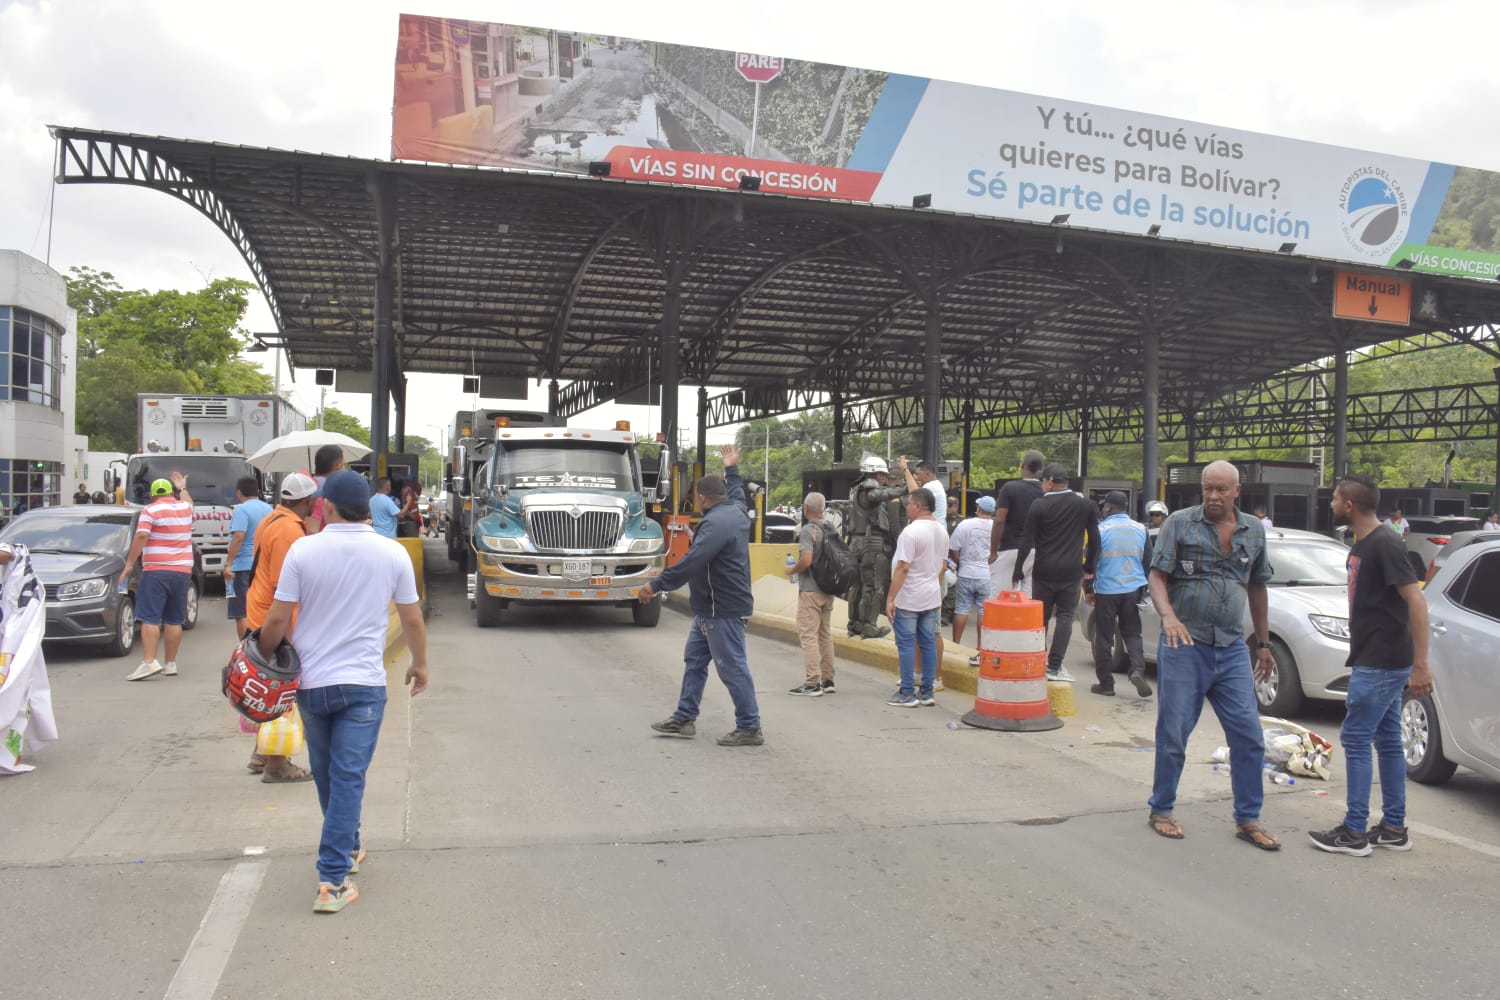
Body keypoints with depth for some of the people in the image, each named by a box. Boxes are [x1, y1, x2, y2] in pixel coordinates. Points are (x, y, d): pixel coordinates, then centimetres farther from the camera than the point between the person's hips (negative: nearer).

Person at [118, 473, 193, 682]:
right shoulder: (185, 507, 14)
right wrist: (182, 488, 54)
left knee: (150, 618, -8)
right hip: (183, 571, 5)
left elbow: (141, 536, -13)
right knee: (174, 620, 9)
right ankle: (171, 664, 12)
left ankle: (149, 662, -18)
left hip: (156, 571, -5)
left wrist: (129, 564, -11)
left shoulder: (150, 510, -1)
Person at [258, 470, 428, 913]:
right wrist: (420, 664, 19)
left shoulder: (303, 550, -7)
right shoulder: (393, 554, -4)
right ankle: (333, 881, -6)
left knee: (327, 776, 19)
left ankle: (347, 848, 37)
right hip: (363, 683, -1)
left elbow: (277, 619, -5)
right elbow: (412, 619, 4)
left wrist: (263, 656, 13)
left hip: (311, 682, 1)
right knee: (348, 778, -2)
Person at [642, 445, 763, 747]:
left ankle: (749, 728, 3)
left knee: (732, 667, -4)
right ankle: (684, 719, 22)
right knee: (694, 660, 16)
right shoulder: (735, 509, 9)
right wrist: (732, 469, 47)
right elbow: (736, 493, 36)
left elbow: (691, 561, -29)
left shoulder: (717, 522, -22)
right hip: (712, 607, 11)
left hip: (723, 610, -11)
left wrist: (657, 585, -25)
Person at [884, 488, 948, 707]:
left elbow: (902, 568, -21)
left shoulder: (911, 531, -18)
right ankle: (927, 692, 15)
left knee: (906, 644, -1)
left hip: (908, 599, -8)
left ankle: (907, 694, 2)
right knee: (929, 643, 10)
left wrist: (890, 599, -18)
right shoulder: (941, 531, 9)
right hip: (932, 597, 8)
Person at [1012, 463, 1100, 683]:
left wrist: (1017, 571, 1)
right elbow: (1094, 540, 9)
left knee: (1040, 617, 10)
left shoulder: (1039, 506, -4)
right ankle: (1054, 666, -4)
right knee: (1065, 617, 3)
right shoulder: (1086, 506, 5)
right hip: (1072, 572, 1)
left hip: (1044, 571, 0)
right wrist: (1089, 568, 19)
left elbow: (1027, 541, -5)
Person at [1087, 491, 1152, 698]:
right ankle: (1137, 670, -9)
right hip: (1133, 590, 4)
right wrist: (1143, 588, 21)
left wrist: (1088, 590, 2)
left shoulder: (1101, 529, -8)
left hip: (1107, 590, -4)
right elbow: (1148, 562, 11)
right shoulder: (1141, 530, 6)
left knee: (1104, 637, 5)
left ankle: (1106, 683, 8)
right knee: (1132, 633, 14)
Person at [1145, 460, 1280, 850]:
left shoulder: (1254, 530, 11)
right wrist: (1168, 616, -26)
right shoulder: (1180, 523, -3)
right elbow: (1157, 576, -7)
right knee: (1172, 733, 3)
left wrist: (1264, 643, 19)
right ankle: (1161, 810, 19)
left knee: (1249, 736, 3)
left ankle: (1248, 819, 17)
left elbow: (1257, 588, 19)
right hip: (1185, 645, -4)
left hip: (1232, 649, 4)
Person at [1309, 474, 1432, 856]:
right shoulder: (1361, 547, 12)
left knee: (1356, 740, -5)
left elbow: (1416, 600, -22)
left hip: (1381, 664, -10)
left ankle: (1354, 832, 1)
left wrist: (1421, 664, -26)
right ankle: (1394, 828, 20)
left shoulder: (1384, 546, -17)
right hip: (1378, 662, 10)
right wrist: (1358, 661, 21)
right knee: (1387, 741, 13)